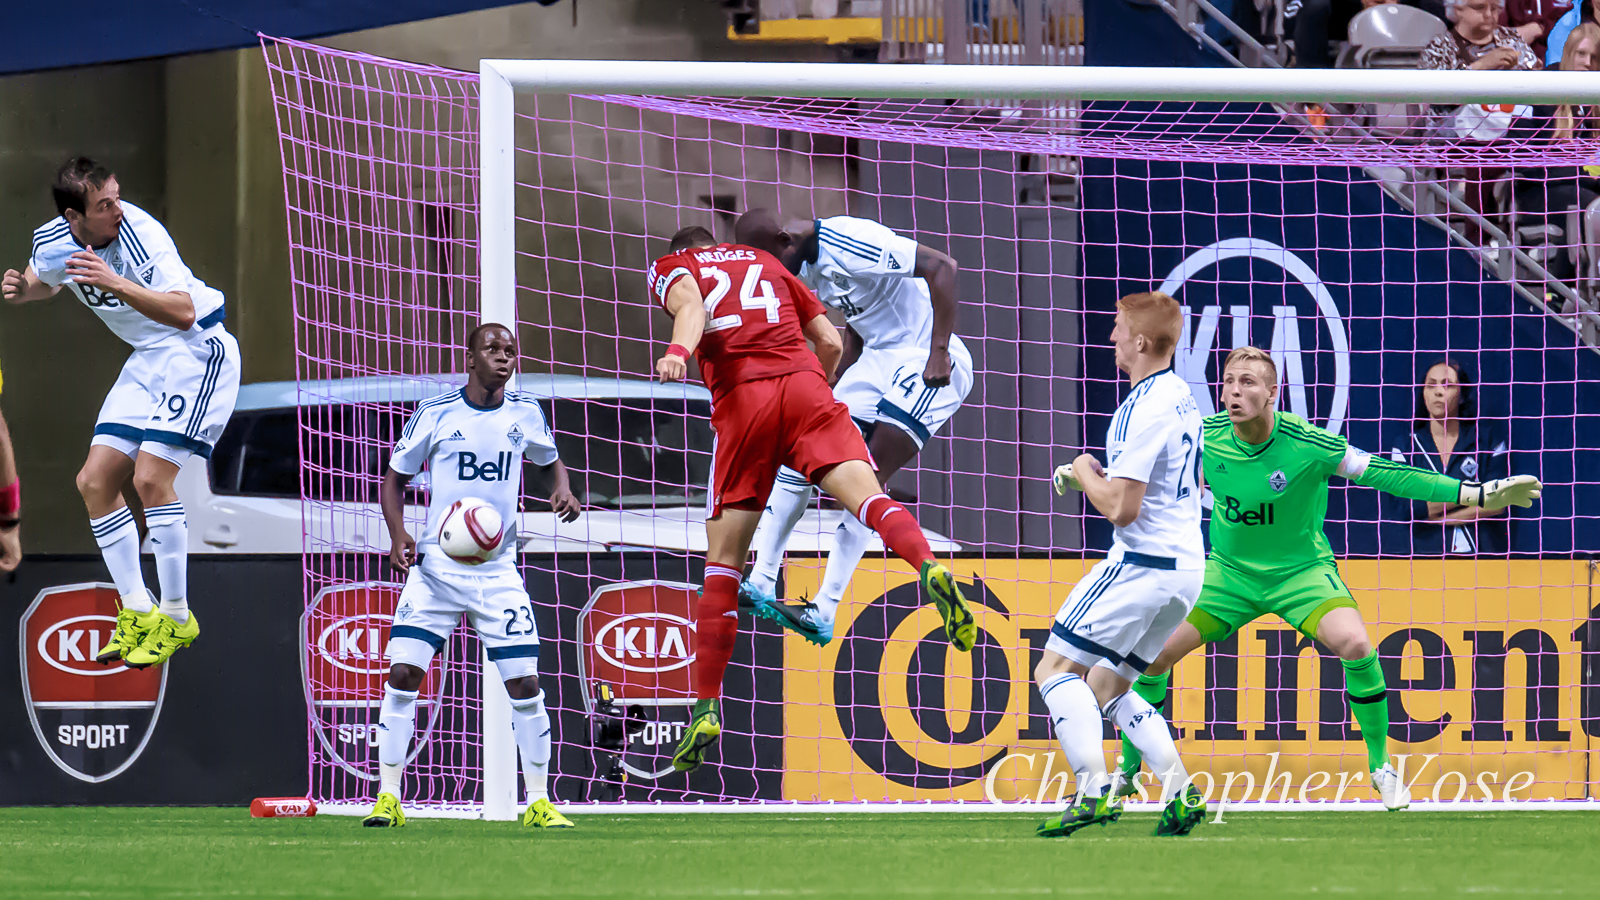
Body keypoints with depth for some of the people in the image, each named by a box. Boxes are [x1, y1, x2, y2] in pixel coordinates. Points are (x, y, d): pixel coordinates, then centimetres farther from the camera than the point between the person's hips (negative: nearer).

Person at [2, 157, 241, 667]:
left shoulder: (139, 233, -27)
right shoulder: (52, 242, -6)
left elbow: (183, 313, -35)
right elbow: (44, 283, 19)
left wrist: (115, 283, -45)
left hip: (197, 351, -8)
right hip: (147, 359, 8)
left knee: (150, 477, -19)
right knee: (95, 482, 2)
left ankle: (176, 618, -5)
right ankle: (138, 613, 13)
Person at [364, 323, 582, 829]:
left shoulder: (524, 414, 4)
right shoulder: (436, 415, -2)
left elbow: (549, 461, 23)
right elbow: (395, 479, 7)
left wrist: (562, 490, 0)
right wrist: (398, 535, -10)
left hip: (498, 572, 1)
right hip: (435, 568, -1)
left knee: (525, 685, -5)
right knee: (403, 673, -11)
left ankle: (539, 803, 7)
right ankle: (388, 798, -3)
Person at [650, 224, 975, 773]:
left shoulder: (670, 269, 20)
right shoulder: (764, 262, 31)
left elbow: (689, 303, -7)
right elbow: (831, 342, 26)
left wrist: (678, 350, -26)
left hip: (740, 397, -2)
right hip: (803, 382, 2)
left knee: (723, 563, 6)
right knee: (864, 492, -17)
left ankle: (706, 709, 5)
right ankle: (928, 568, -50)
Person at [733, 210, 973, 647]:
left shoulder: (850, 244, -24)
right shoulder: (807, 266, 6)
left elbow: (942, 266, -26)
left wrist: (939, 352, -27)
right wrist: (839, 392, 20)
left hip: (932, 364, -10)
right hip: (877, 358, 10)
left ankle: (824, 614, -16)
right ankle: (761, 584, 6)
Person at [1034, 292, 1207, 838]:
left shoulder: (1144, 410, -18)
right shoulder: (1180, 396, 13)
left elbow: (1121, 507, -21)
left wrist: (1086, 474, -2)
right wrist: (1102, 478, 17)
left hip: (1143, 563, -9)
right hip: (1187, 565, 9)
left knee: (1056, 669, -5)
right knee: (1106, 689, 15)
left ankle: (1094, 792, -18)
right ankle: (1181, 792, 1)